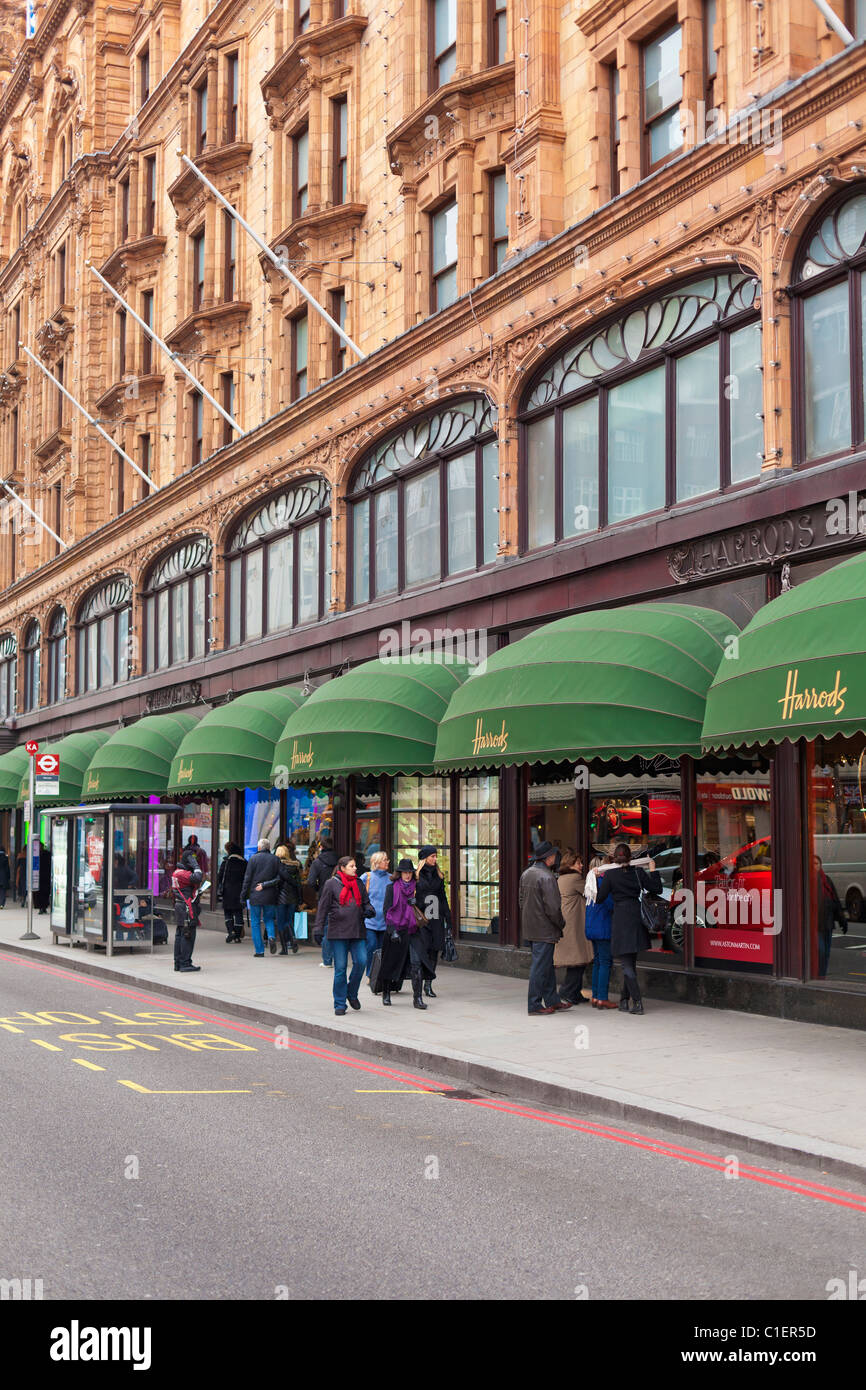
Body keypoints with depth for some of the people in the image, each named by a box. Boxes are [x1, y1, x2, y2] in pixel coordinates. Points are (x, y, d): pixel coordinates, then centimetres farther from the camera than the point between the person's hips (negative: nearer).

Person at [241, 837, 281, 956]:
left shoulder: (253, 858, -4)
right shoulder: (275, 859, 2)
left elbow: (247, 878, -4)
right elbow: (279, 878, -2)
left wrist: (244, 895, 1)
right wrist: (265, 885, -1)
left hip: (255, 895, -2)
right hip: (270, 896, 2)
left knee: (255, 922, 6)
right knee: (269, 919, 18)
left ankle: (259, 950, 2)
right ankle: (271, 937, -11)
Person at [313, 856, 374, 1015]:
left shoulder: (359, 884, 15)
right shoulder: (332, 884, 2)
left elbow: (366, 902, 24)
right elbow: (323, 907, 2)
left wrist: (369, 910, 0)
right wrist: (318, 929, -3)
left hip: (357, 930, 4)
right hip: (338, 932, -4)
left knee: (361, 961, -11)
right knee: (340, 967, -2)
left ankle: (352, 993, 14)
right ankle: (340, 1004, 8)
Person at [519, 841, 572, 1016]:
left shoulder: (526, 874, 8)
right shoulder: (546, 877, -20)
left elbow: (521, 900, 17)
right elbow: (552, 908, -20)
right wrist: (561, 923, -4)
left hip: (530, 927, 9)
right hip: (544, 930, -9)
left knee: (547, 965, 17)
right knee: (540, 966, -2)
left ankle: (552, 1001, 25)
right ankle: (535, 1004, 3)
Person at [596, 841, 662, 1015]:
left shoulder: (610, 874, -7)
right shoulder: (639, 872, 0)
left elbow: (600, 898, -4)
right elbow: (657, 889, 4)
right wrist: (653, 870, 13)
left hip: (621, 920, -4)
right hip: (637, 918, 4)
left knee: (627, 964, -2)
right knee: (630, 963, 15)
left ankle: (637, 1002, -11)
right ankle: (624, 1000, 22)